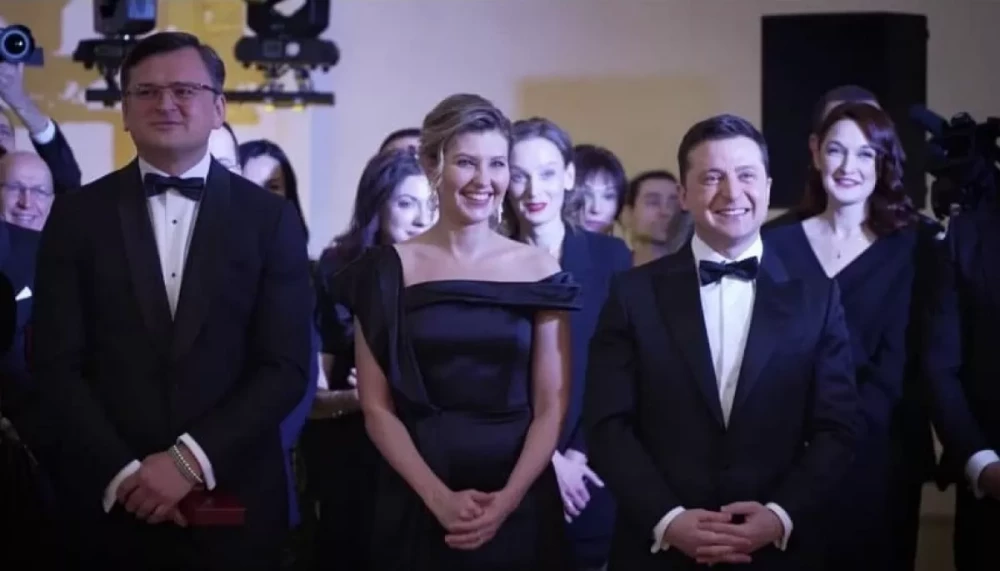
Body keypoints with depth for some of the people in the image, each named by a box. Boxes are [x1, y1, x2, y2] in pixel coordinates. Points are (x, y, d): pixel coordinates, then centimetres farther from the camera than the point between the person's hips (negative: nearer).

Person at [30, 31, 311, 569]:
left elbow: (287, 367, -4)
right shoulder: (78, 214, 3)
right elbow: (56, 364, -1)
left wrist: (191, 459, -13)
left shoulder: (269, 218, 2)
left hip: (233, 501, 0)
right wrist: (122, 472, -12)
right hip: (111, 500, 0)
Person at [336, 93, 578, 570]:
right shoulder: (391, 270, 0)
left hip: (521, 505, 1)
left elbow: (551, 408, 1)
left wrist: (507, 499, -13)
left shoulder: (539, 272, 2)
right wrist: (439, 498, -13)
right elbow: (376, 407, -2)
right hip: (416, 504, -1)